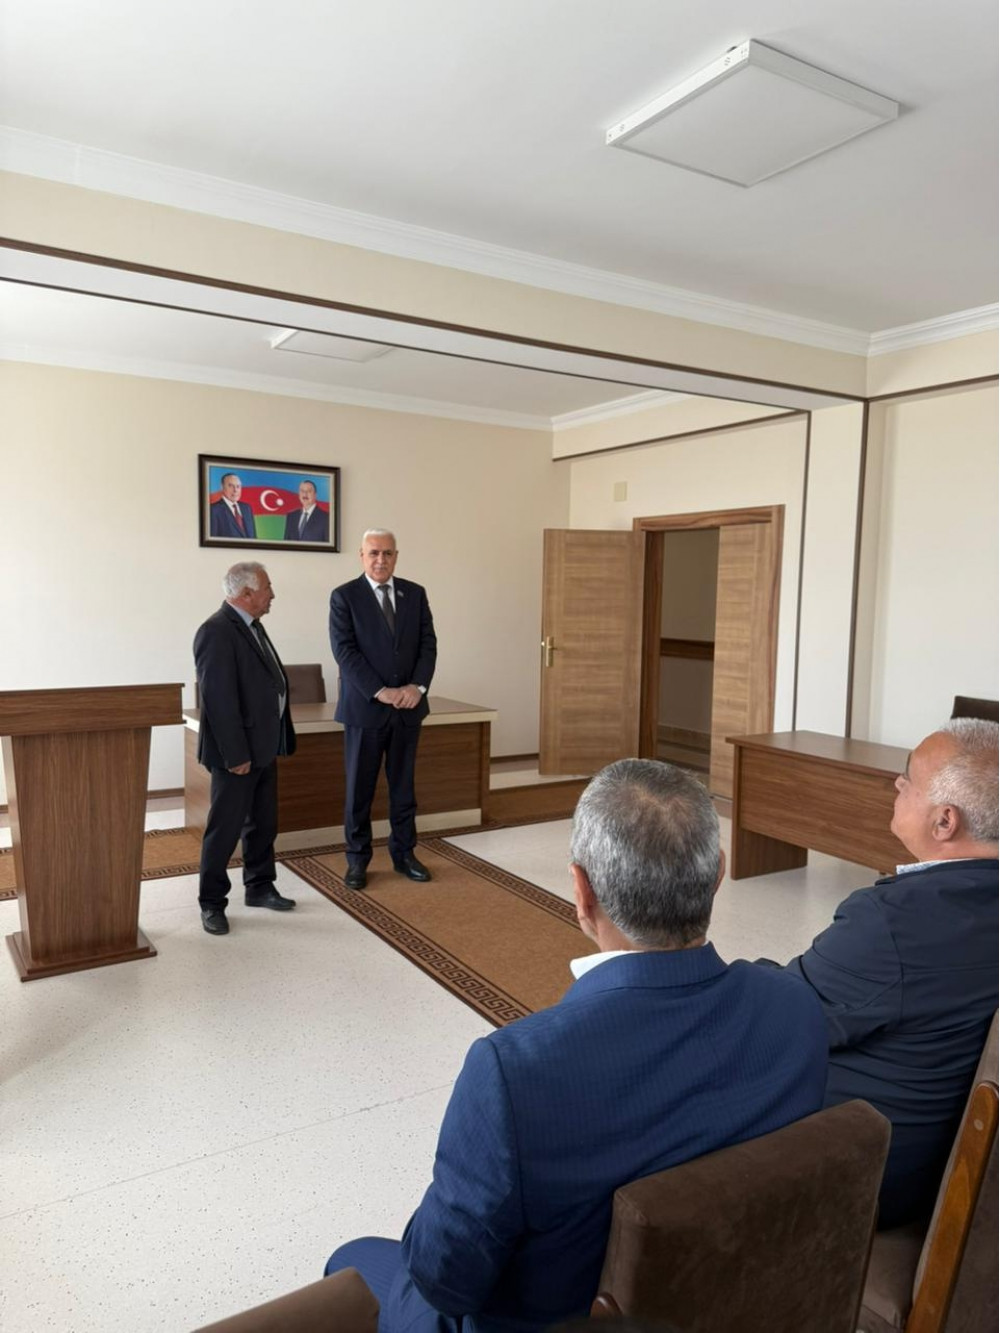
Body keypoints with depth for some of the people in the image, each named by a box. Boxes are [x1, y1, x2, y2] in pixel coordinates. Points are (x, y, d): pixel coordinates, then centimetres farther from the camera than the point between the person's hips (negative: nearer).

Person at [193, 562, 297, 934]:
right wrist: (236, 755, -21)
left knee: (263, 824, 17)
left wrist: (277, 740, 13)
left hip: (264, 746, 9)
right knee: (225, 828, 3)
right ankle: (212, 903, 16)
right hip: (238, 751, -9)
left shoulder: (251, 625, 12)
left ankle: (259, 887, 31)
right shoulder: (217, 631, -18)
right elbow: (218, 699, -22)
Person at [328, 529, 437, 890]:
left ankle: (404, 853, 24)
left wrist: (417, 687, -11)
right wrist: (381, 692, -18)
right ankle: (357, 859, 18)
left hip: (408, 707, 3)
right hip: (364, 708, -3)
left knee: (403, 785, 12)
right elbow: (345, 651, -11)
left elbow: (428, 644, 4)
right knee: (359, 788, 6)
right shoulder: (344, 596, -3)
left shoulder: (415, 593, 8)